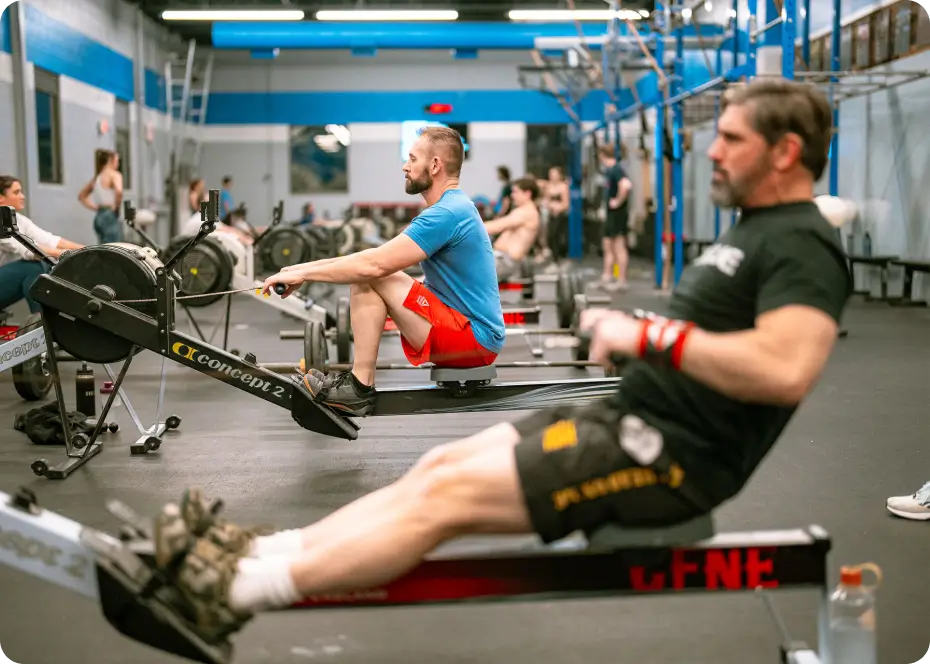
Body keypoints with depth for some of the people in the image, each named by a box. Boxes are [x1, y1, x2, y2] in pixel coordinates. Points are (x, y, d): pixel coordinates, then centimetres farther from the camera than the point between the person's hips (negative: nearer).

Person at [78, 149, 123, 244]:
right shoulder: (114, 175, -6)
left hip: (98, 217, 8)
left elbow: (81, 196, 25)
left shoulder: (97, 177, 16)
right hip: (110, 217, -8)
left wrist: (95, 208, 17)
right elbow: (118, 191, -28)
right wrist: (116, 206, -13)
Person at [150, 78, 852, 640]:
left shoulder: (801, 246, -15)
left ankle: (237, 592, -8)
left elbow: (786, 370, -32)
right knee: (439, 464, 2)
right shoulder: (752, 230, 18)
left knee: (449, 492, -15)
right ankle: (259, 551, 5)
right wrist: (625, 327, 9)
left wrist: (651, 335, -24)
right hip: (636, 418, 10)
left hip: (675, 452, -10)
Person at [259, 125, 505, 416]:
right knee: (363, 279, 9)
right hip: (472, 330, 10)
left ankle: (360, 387, -10)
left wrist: (304, 274, -12)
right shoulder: (454, 207, 15)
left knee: (371, 276, -15)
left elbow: (376, 264, -22)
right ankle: (357, 381, 2)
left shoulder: (447, 213, -18)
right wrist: (305, 267, 11)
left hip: (476, 337, -10)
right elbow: (380, 255, 16)